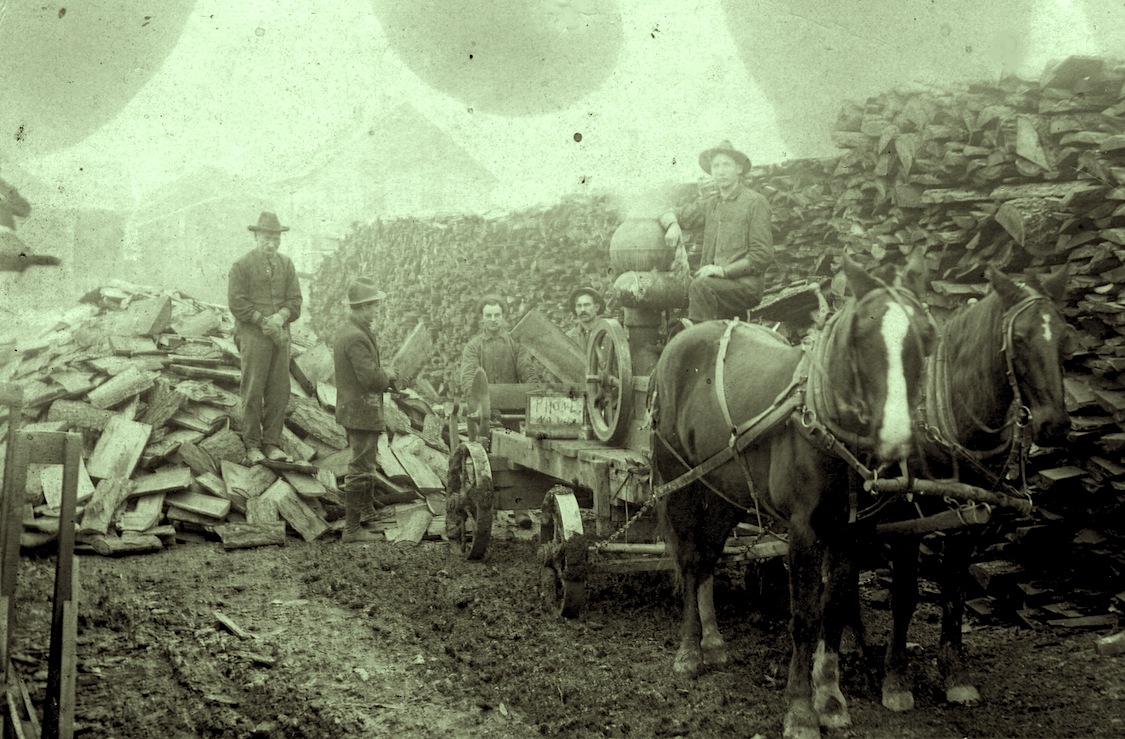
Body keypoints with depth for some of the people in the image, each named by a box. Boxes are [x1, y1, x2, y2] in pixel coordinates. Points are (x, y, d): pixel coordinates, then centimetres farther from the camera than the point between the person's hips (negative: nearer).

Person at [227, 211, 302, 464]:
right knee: (253, 391, -3)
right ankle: (252, 445, 4)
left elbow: (295, 301, 8)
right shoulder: (242, 266, -2)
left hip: (281, 334, 4)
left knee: (279, 391, 3)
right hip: (253, 335, -4)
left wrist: (280, 317, -11)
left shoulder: (286, 264, 11)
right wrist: (264, 321, -12)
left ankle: (272, 444, 9)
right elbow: (237, 304, -7)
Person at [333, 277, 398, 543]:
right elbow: (371, 379, -27)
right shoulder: (357, 338, -23)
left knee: (363, 462, 26)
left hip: (350, 409, 10)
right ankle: (352, 529, -1)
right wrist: (388, 375, -7)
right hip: (363, 413, -10)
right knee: (360, 469, -5)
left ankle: (366, 509, 43)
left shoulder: (345, 332, 10)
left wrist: (385, 375, 4)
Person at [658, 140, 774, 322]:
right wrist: (673, 225, -2)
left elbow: (763, 256, -5)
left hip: (744, 285, -6)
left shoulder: (755, 203, 0)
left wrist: (723, 270, -15)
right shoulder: (710, 203, 17)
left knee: (701, 286, -33)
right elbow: (669, 215, 23)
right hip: (714, 283, 6)